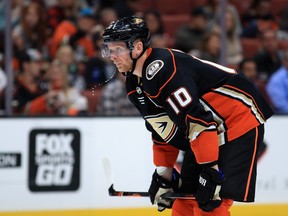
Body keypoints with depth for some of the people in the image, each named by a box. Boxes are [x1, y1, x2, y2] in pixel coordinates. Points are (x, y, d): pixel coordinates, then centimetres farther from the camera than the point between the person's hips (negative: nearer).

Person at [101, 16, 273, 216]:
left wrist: (210, 172, -29)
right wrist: (163, 174, 14)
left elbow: (199, 120, -30)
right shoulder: (135, 83, 7)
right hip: (207, 134, 10)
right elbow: (162, 131, 17)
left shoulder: (162, 69, -26)